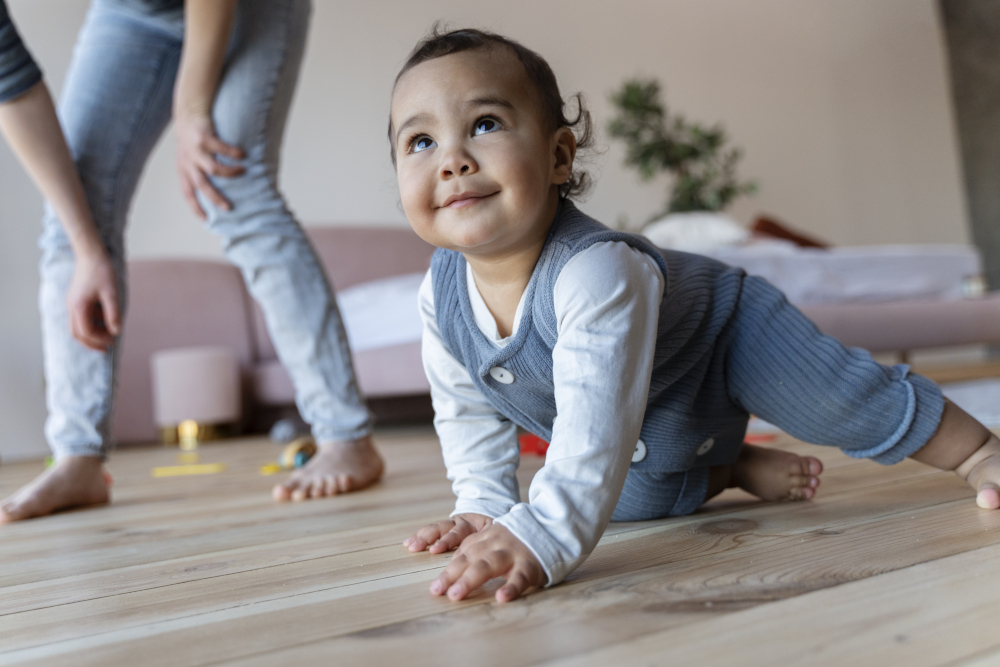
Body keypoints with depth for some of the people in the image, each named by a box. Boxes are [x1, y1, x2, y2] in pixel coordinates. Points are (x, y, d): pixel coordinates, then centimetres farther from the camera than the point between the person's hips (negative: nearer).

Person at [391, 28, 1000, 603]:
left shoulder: (597, 272, -45)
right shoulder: (441, 298, -21)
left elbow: (596, 421, -52)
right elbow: (467, 413, -5)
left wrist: (543, 535, -59)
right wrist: (485, 505, -11)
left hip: (727, 337, -6)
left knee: (853, 403, -6)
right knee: (633, 500, 15)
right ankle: (735, 468, 35)